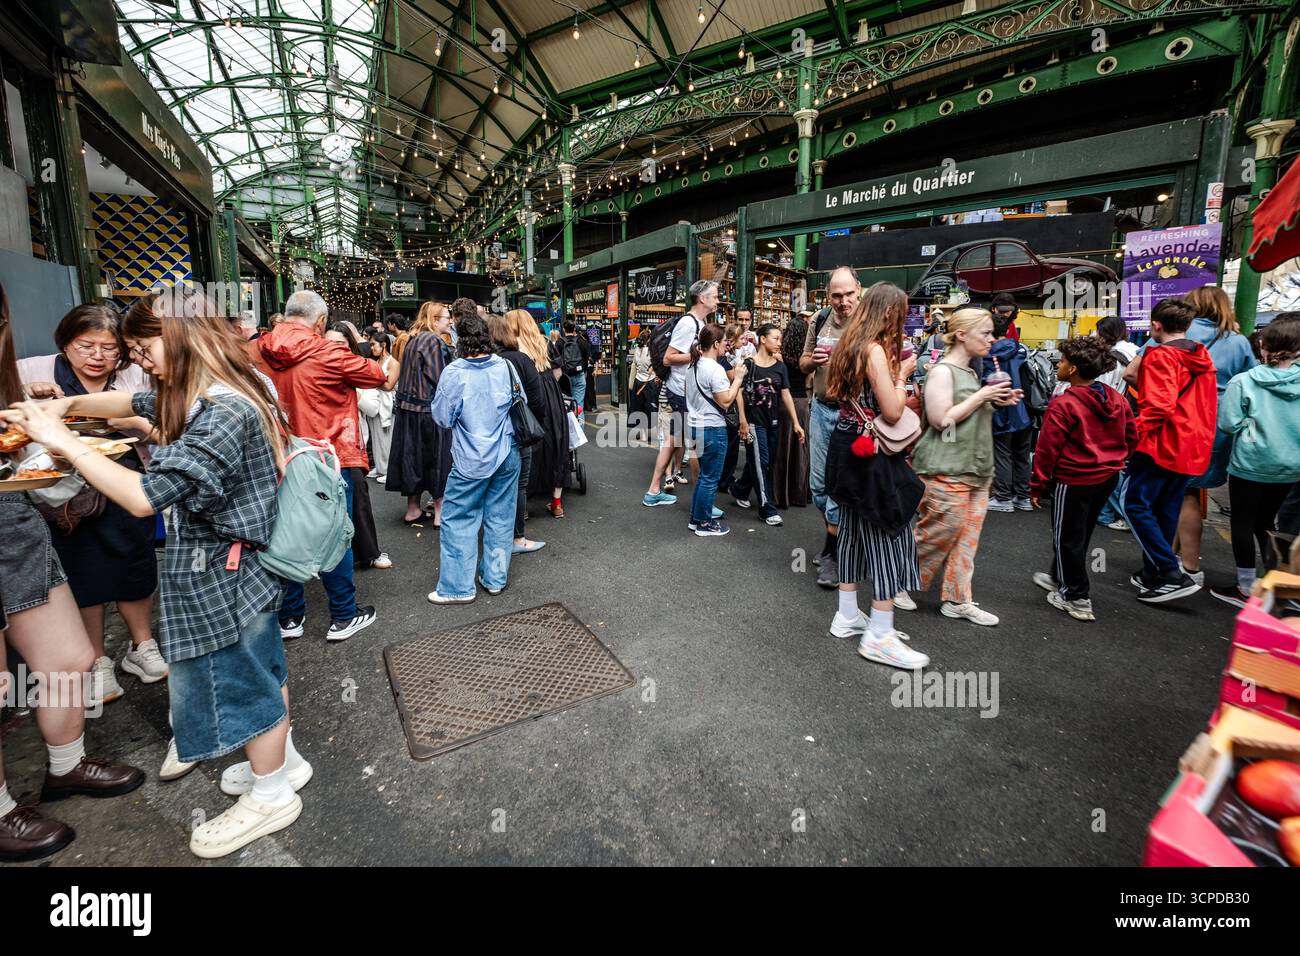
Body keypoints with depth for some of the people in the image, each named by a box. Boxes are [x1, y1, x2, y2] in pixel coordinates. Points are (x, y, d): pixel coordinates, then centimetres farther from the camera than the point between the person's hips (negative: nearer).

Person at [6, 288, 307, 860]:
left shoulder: (224, 412, -26)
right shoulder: (204, 396, 6)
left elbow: (145, 496, -28)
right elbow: (138, 403, 23)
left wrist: (64, 442, -18)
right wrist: (71, 403, 6)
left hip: (219, 572, -9)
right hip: (232, 563, 9)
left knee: (243, 679, 7)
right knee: (259, 669, 21)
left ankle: (270, 796, 26)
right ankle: (283, 760, 40)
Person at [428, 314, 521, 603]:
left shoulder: (455, 373, -14)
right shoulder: (504, 366, -3)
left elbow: (443, 417, -7)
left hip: (472, 460, -4)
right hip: (506, 457, 4)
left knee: (458, 520, 8)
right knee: (500, 517, 12)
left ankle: (458, 587, 14)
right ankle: (495, 578, 25)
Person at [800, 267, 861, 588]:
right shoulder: (819, 320, 5)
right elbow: (803, 365, 14)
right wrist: (814, 360, -8)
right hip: (821, 408, 5)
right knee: (818, 482, 12)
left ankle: (833, 552, 15)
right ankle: (836, 533, 34)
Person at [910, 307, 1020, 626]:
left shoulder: (970, 373, 16)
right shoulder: (942, 370, -11)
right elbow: (941, 420, -19)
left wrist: (996, 403, 10)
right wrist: (981, 396, -14)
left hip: (975, 470, 9)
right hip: (945, 471, -9)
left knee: (967, 538, 9)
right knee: (937, 534, -4)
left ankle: (957, 600, 17)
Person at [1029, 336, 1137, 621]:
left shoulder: (1063, 404, -20)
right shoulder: (1116, 399, 2)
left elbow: (1047, 449, -18)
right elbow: (1131, 437, 11)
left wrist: (1038, 486, -10)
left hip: (1074, 480, -8)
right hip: (1108, 478, 8)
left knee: (1068, 537, 6)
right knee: (1080, 533, 21)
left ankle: (1077, 599, 14)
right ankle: (1060, 578, 38)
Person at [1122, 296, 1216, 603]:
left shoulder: (1160, 356, -12)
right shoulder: (1203, 357, 15)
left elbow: (1159, 404, -22)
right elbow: (1207, 405, 21)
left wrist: (1135, 435, -16)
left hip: (1162, 443, -9)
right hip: (1192, 447, 9)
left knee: (1137, 506, -6)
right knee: (1166, 511, 13)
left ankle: (1172, 575, -10)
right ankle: (1152, 573, 19)